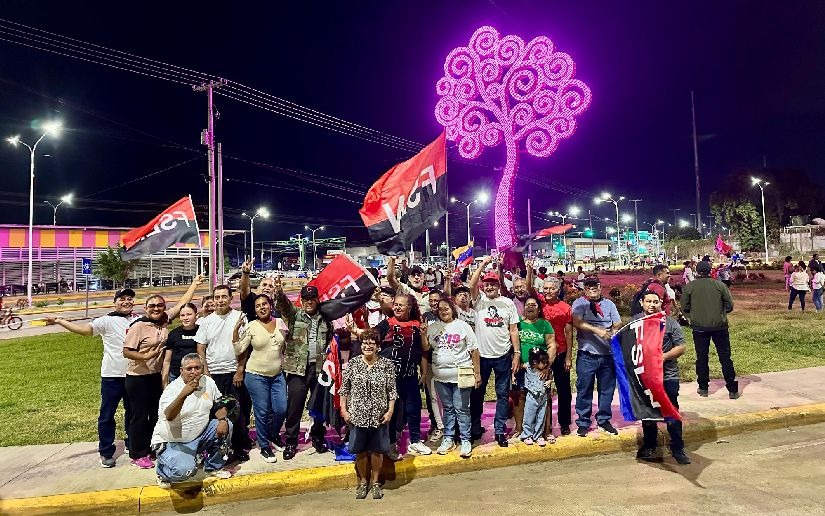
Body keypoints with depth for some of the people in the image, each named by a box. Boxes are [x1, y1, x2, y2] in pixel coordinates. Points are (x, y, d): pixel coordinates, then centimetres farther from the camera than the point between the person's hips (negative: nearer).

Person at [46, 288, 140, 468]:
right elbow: (84, 329, -21)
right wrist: (59, 321, -29)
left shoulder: (140, 320, 2)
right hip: (112, 376, -3)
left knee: (133, 412, 17)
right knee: (107, 415, 6)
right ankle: (106, 453, 20)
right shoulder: (107, 321, -10)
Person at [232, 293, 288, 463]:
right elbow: (238, 350, -9)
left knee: (281, 409, 1)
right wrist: (235, 330, -18)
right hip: (256, 375, -3)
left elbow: (287, 344, 17)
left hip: (277, 375, 3)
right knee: (262, 412, 2)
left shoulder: (280, 322, 3)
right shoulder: (251, 326, -7)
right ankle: (264, 447, 21)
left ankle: (273, 435, 31)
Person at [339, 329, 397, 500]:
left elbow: (392, 390, -2)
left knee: (377, 450, 11)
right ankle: (363, 482, 30)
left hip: (379, 416, 0)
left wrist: (390, 411, -7)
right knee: (360, 450, 10)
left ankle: (375, 482, 30)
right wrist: (344, 410, -1)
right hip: (358, 415, 1)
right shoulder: (352, 363, -2)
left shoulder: (387, 364, -4)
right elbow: (344, 389, 2)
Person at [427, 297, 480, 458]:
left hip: (461, 375, -3)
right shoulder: (432, 328, 7)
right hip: (441, 376, 3)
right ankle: (448, 439, 25)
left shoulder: (463, 326, -2)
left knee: (462, 409, 2)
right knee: (447, 408, 14)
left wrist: (477, 373, -4)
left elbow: (474, 350, -1)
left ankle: (466, 440, 14)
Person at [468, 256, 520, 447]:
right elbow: (471, 285, -21)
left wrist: (517, 353, -1)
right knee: (477, 392, 11)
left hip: (503, 355, 1)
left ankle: (500, 430, 17)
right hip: (481, 354, 0)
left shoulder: (508, 303, 2)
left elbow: (513, 330, 3)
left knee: (502, 394, 7)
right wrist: (483, 264, -24)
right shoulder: (479, 301, 0)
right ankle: (475, 427, 27)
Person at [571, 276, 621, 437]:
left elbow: (618, 324, 10)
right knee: (584, 390, 2)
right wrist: (597, 330, -23)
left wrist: (614, 331, -11)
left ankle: (604, 419, 29)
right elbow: (576, 322, -16)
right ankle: (583, 422, 16)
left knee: (607, 388, 12)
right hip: (587, 355, -4)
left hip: (608, 355, 4)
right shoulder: (579, 303, -1)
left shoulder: (609, 304, 12)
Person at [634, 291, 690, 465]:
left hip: (668, 375, -1)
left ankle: (677, 449, 17)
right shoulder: (634, 321, 3)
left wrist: (664, 356, -16)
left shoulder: (670, 323, -1)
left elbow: (681, 347, -2)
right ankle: (649, 446, 28)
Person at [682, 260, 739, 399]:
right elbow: (729, 306, 3)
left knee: (702, 357, 9)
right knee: (725, 357, 7)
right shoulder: (720, 285, 0)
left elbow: (685, 308, 1)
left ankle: (703, 388, 16)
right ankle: (732, 390, 11)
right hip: (719, 326, 1)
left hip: (699, 327, 0)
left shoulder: (689, 287, -2)